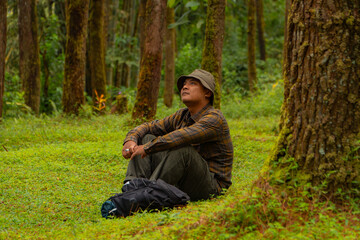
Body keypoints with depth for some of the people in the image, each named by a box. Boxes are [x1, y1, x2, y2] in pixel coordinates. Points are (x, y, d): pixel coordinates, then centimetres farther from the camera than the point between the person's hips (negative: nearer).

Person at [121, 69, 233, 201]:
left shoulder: (214, 118, -15)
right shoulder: (182, 116, 10)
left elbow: (183, 136, -31)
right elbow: (148, 127, 13)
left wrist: (147, 148, -28)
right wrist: (130, 140, -9)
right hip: (180, 185, 8)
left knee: (182, 148, -34)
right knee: (146, 138, 1)